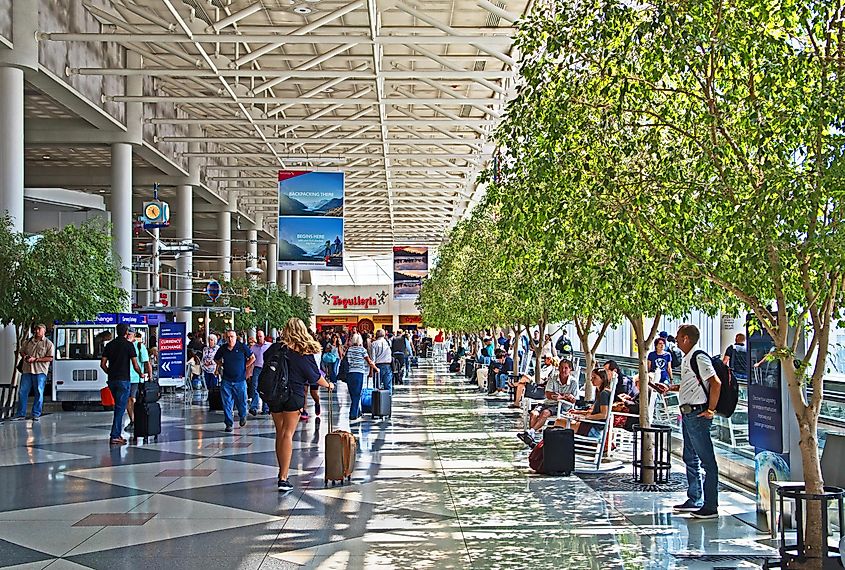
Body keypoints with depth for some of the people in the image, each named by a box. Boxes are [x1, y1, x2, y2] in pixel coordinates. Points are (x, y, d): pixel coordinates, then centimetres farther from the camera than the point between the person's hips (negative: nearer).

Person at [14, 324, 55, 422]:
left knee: (39, 393, -2)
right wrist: (24, 356, 2)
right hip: (27, 370, 4)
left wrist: (35, 359, -13)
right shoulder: (28, 341, 16)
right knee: (23, 392, 2)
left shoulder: (48, 343, 1)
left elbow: (50, 358, -6)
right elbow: (22, 351, 26)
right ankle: (21, 414, 9)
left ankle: (36, 415, 6)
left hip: (40, 371, -4)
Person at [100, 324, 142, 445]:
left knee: (118, 407, 17)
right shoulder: (128, 345, -6)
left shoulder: (109, 345, 9)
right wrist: (141, 374, 11)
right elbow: (135, 365, -7)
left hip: (112, 380, 6)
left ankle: (117, 434, 16)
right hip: (123, 380, -6)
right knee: (120, 408, -4)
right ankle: (114, 436, -8)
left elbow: (103, 364, 8)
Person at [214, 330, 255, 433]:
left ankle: (242, 416, 37)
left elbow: (252, 358, 7)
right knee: (226, 403, 0)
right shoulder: (222, 349, 2)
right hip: (226, 380, 2)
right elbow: (216, 359, 22)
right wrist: (221, 365, 9)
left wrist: (244, 366, 3)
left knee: (241, 401, 8)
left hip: (240, 380, -2)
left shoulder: (242, 347, -5)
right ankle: (229, 424, 10)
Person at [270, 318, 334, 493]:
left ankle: (281, 473, 25)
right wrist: (328, 385, 21)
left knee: (280, 433, 15)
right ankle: (283, 478, -10)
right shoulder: (306, 353, -6)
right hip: (294, 396, -2)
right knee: (288, 434, -2)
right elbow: (315, 377, 3)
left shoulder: (276, 348, -4)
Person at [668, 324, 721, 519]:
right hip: (687, 413, 11)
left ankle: (711, 506, -2)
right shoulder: (686, 359, 15)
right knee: (691, 459, 17)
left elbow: (716, 383, -21)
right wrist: (671, 388, 17)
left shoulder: (699, 358, -15)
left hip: (698, 415, -11)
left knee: (707, 461, -5)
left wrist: (710, 410, -19)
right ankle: (694, 501, 27)